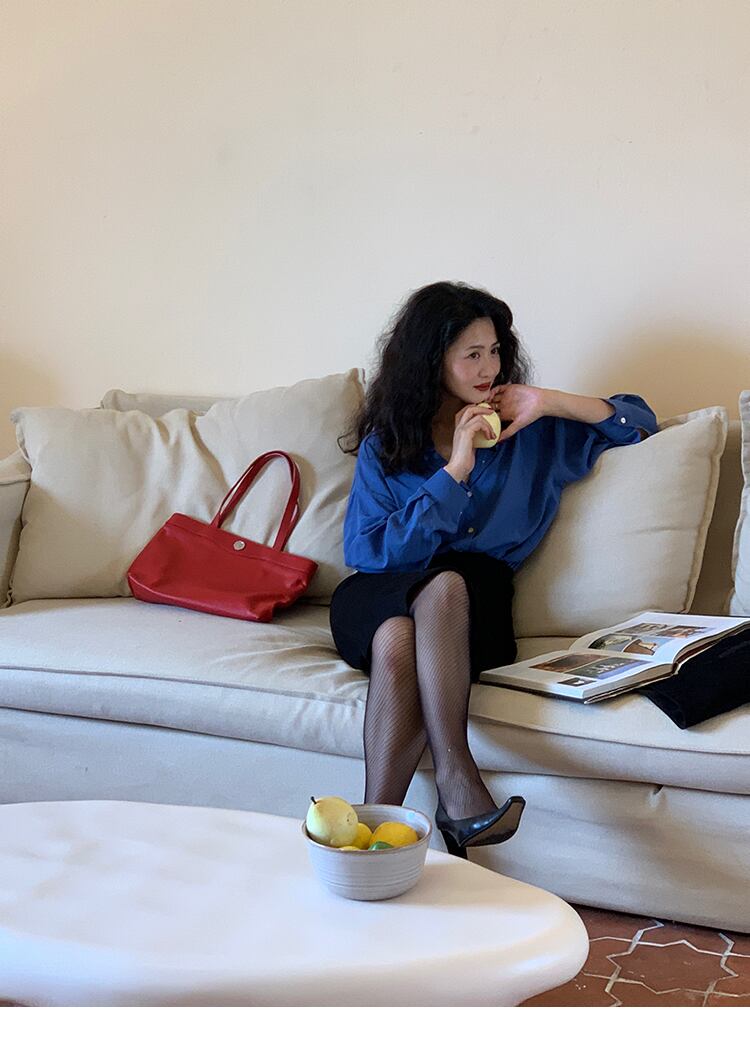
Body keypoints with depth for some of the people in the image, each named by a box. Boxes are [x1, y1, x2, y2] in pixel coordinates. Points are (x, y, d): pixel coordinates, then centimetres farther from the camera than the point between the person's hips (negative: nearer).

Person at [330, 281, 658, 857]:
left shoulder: (531, 433, 12)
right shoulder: (385, 442, 8)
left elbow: (639, 420, 14)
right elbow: (366, 551, -6)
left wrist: (550, 402, 0)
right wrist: (455, 471, -10)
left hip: (474, 599, 0)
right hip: (382, 596, 0)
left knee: (445, 587, -38)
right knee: (397, 641, -38)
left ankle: (456, 784, -50)